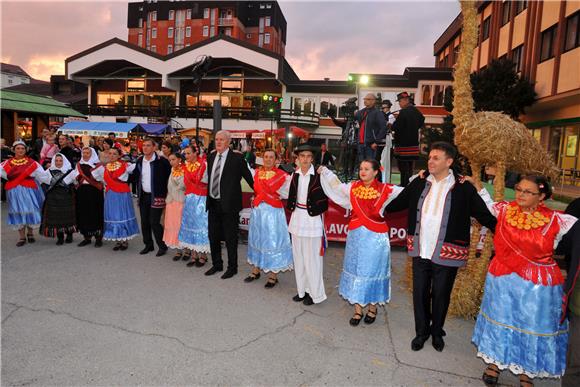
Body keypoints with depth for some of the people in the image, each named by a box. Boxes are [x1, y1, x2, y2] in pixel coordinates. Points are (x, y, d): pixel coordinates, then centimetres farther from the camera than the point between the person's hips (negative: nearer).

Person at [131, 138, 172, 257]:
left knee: (154, 222, -7)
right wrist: (139, 191, 10)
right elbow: (135, 176, 18)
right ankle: (148, 245, 26)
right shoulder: (139, 161, 8)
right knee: (144, 222, 11)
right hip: (143, 196, 6)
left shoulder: (161, 161, -12)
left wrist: (163, 191, -8)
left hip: (156, 196, -6)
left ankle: (162, 246, 9)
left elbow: (169, 176, -8)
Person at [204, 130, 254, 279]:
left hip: (229, 204, -6)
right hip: (213, 204, 6)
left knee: (230, 238, 5)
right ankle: (216, 264, 33)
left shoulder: (237, 158, -10)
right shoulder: (211, 157, 9)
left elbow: (248, 177, -6)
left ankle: (232, 267, 21)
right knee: (213, 236, 16)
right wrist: (208, 196, 14)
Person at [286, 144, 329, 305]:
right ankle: (302, 290, 30)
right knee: (298, 257, 15)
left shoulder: (318, 176, -14)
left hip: (312, 219, -6)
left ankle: (315, 293, 19)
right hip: (297, 218, 6)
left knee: (312, 258, 2)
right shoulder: (294, 175, 3)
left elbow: (324, 200, -8)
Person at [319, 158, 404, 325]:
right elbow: (335, 185, 18)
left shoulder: (385, 190, -7)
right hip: (356, 236, 3)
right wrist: (324, 172, 19)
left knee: (373, 270, 9)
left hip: (376, 237, -3)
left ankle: (372, 307, 30)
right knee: (356, 270, 9)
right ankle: (358, 309, 24)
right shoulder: (353, 187, 3)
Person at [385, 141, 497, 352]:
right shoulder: (419, 183, 3)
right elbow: (396, 203, 12)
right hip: (420, 251, 3)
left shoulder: (463, 189, -8)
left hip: (446, 254, -3)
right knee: (420, 293, 14)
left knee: (440, 295, 14)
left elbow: (485, 216, -4)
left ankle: (437, 332, 39)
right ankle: (421, 332, 35)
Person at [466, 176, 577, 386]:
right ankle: (495, 362, 35)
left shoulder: (555, 220, -11)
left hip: (537, 284, -1)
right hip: (503, 279, 2)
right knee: (500, 318, 15)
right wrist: (477, 186, 10)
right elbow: (489, 205, 16)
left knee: (531, 324, 11)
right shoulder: (505, 210, -3)